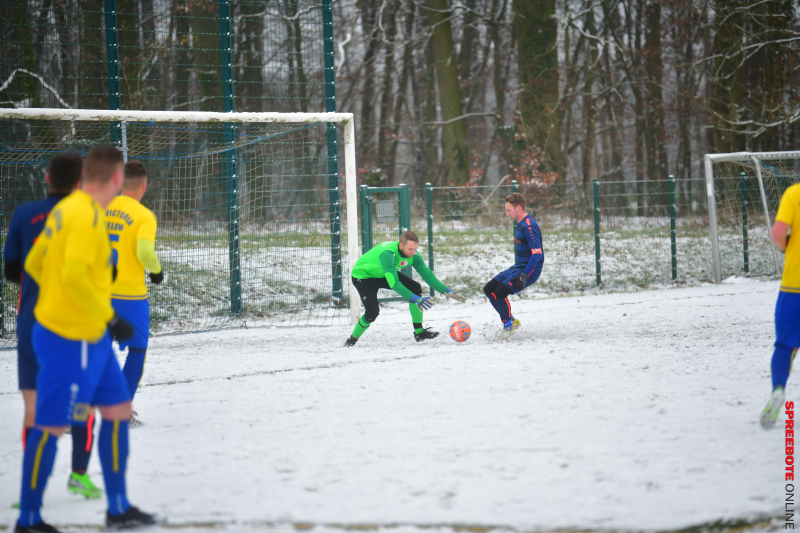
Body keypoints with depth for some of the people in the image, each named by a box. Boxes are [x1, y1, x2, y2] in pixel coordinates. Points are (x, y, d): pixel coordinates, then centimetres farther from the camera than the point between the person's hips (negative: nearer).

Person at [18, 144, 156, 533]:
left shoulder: (67, 209, 9)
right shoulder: (87, 216, -19)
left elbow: (34, 262, 15)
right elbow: (74, 276, -28)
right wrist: (110, 318, -21)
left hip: (91, 339, 10)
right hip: (71, 340, -10)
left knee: (118, 410, 14)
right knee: (51, 426, -1)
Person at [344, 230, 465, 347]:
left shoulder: (413, 255, -20)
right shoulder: (388, 254, -42)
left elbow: (427, 275, -13)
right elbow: (393, 283, -47)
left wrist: (447, 292, -22)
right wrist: (415, 299, -54)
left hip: (384, 274, 7)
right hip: (363, 275, -7)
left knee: (415, 288, -10)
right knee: (372, 312, -24)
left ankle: (419, 333, -3)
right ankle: (353, 339, 3)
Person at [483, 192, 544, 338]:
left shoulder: (529, 227, -20)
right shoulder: (521, 224, 12)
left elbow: (537, 253, -26)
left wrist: (524, 276, -30)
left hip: (529, 270, -10)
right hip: (518, 267, 10)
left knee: (500, 292, -22)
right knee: (489, 289, 7)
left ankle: (508, 325, -2)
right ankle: (511, 321, 13)